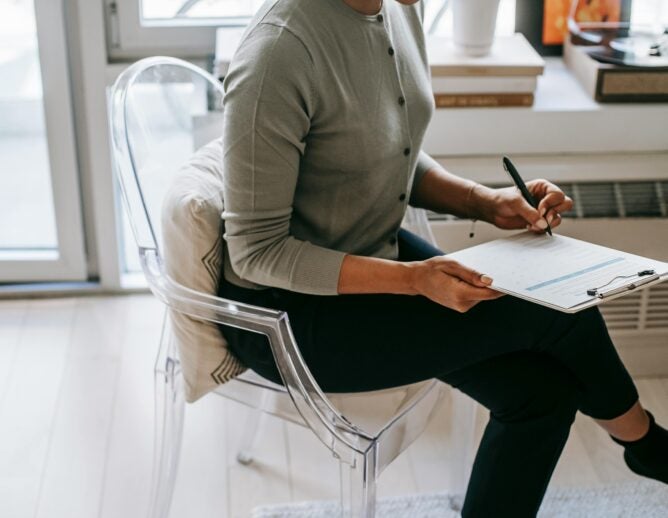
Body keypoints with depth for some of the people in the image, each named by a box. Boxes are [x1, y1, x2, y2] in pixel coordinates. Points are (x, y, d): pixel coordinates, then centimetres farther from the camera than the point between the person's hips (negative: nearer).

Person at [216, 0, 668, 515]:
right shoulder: (280, 51, -28)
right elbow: (256, 251, -22)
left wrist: (486, 201, -7)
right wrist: (414, 279, -29)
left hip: (380, 251, 8)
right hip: (289, 312, -8)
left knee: (543, 387, -9)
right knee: (556, 310, -12)